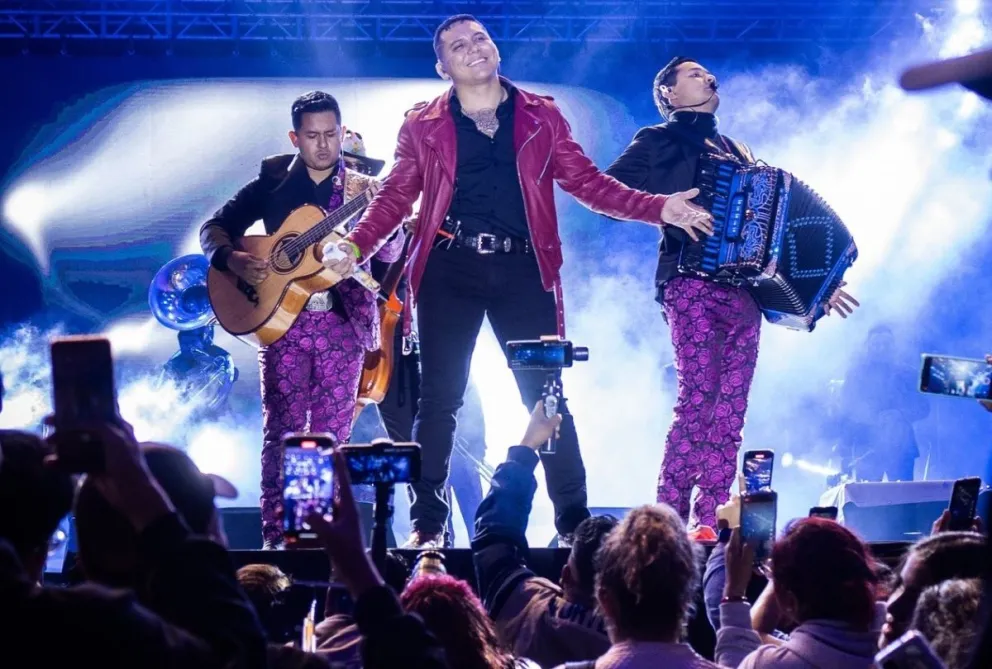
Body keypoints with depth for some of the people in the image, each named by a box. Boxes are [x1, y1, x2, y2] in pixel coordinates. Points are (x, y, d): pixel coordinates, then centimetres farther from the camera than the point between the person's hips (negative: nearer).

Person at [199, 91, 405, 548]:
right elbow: (214, 229, 8)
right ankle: (276, 538, 2)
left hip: (343, 321, 0)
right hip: (282, 319, 0)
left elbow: (389, 254, -7)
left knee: (332, 436, 3)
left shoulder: (362, 189, 5)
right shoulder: (272, 183, 6)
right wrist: (232, 259, -13)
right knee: (281, 431, -2)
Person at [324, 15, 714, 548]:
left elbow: (587, 183, 9)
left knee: (545, 396, -1)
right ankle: (427, 525, 5)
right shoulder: (423, 125, 8)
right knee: (438, 399, 0)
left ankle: (574, 522, 4)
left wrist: (658, 208, -3)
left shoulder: (541, 116, 11)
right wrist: (354, 247, -12)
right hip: (449, 269, 0)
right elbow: (395, 198, 5)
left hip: (521, 268, 0)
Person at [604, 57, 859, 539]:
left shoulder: (736, 152, 26)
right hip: (693, 284, -6)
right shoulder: (658, 142, 9)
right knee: (698, 399, -16)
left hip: (744, 289, 6)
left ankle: (710, 521, -1)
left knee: (730, 410, -2)